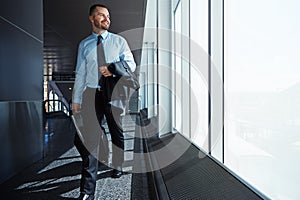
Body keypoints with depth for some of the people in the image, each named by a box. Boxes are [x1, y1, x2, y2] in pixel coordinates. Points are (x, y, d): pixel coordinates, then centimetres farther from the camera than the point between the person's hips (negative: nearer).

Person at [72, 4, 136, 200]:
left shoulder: (119, 41, 8)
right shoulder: (84, 44, 11)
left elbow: (131, 64, 2)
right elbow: (80, 74, 9)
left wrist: (113, 69, -15)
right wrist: (76, 99, 5)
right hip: (92, 94, 0)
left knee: (118, 134, 12)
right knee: (89, 138, -6)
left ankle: (118, 166, 39)